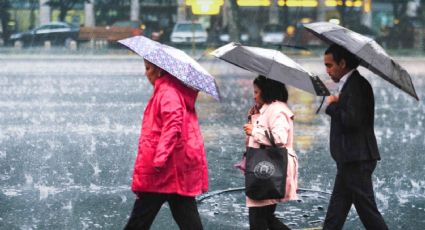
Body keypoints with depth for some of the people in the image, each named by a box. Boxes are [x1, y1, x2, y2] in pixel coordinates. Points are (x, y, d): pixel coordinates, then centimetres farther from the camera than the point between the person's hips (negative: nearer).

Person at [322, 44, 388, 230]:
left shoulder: (356, 86, -16)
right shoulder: (349, 85, 16)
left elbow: (352, 120, -26)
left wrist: (332, 106, -11)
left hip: (357, 160, -11)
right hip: (351, 159, 11)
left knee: (367, 210, -6)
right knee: (335, 213, 12)